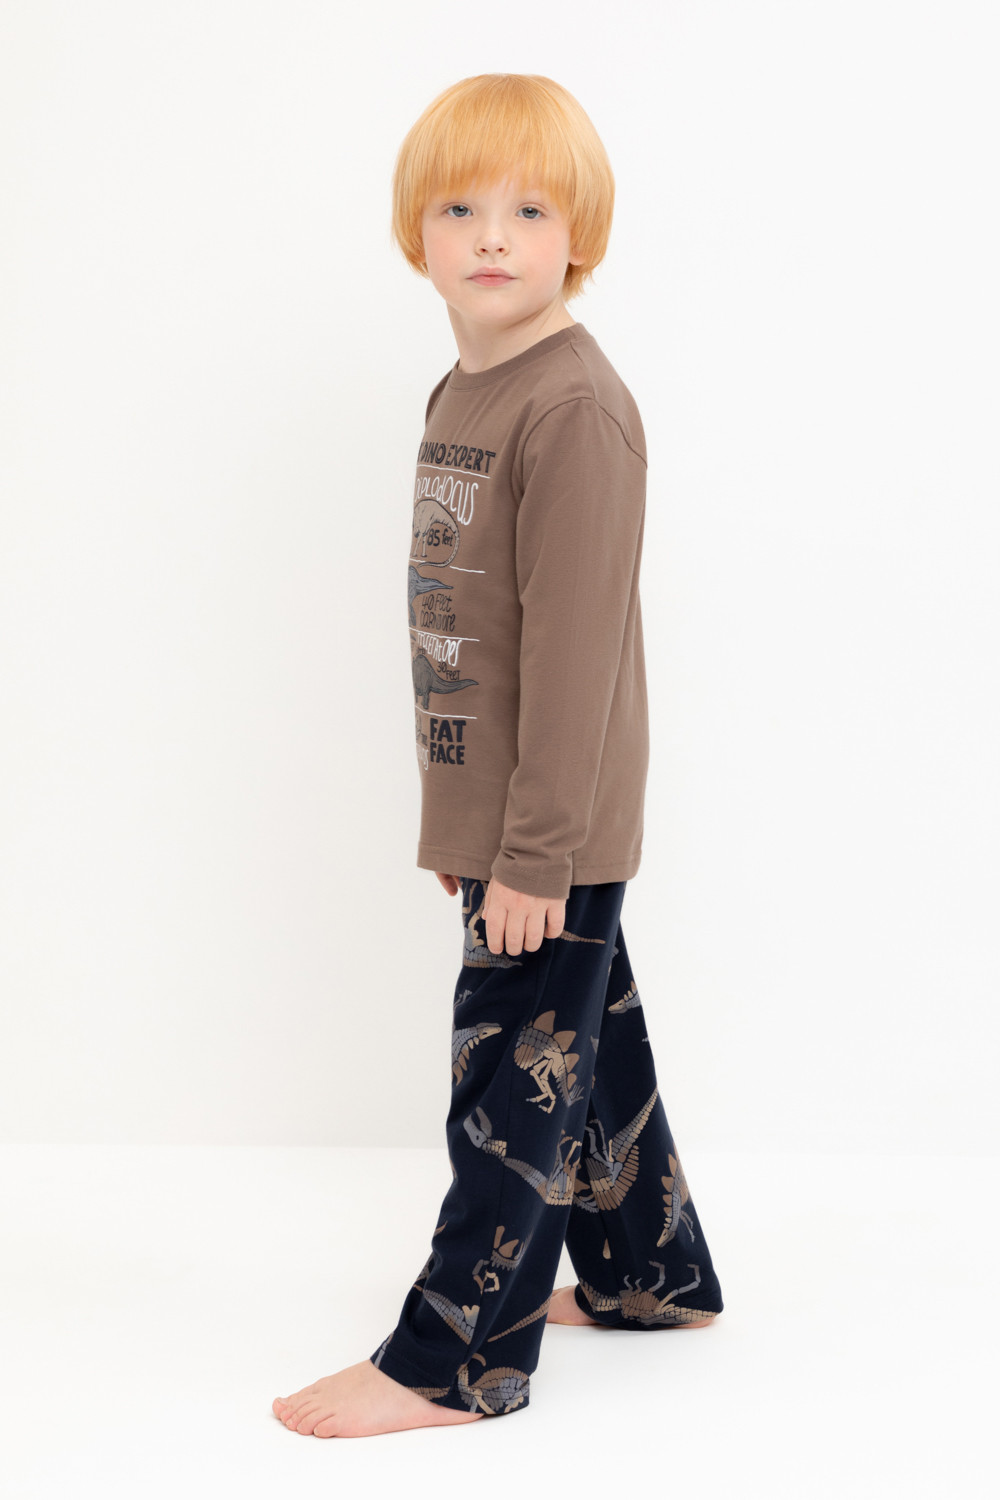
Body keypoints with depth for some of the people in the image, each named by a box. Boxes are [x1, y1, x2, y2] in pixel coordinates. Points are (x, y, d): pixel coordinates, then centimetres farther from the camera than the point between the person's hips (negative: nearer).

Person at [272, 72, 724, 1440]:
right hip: (505, 820, 9)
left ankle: (456, 1357, 12)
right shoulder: (464, 395, 12)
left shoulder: (575, 406, -18)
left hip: (556, 828, -9)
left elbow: (574, 646, -21)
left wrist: (537, 849, -20)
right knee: (589, 1045, 20)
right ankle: (652, 1275, 37)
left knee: (516, 1074, 1)